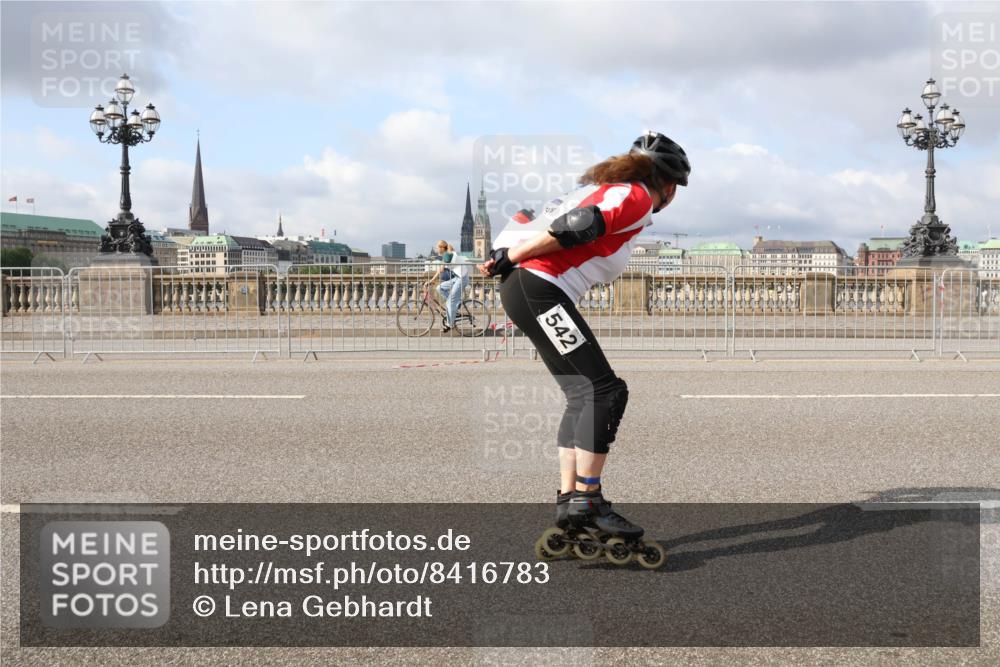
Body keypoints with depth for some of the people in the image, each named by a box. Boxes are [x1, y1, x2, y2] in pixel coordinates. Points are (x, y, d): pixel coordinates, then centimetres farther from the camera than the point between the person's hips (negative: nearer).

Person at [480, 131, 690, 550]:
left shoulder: (606, 189, 26)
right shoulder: (637, 197, -4)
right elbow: (575, 227, -16)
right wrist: (509, 259, -12)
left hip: (526, 289, 10)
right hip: (539, 290, -10)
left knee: (583, 395, 11)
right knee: (602, 390, -10)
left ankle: (568, 500, 11)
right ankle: (587, 500, -10)